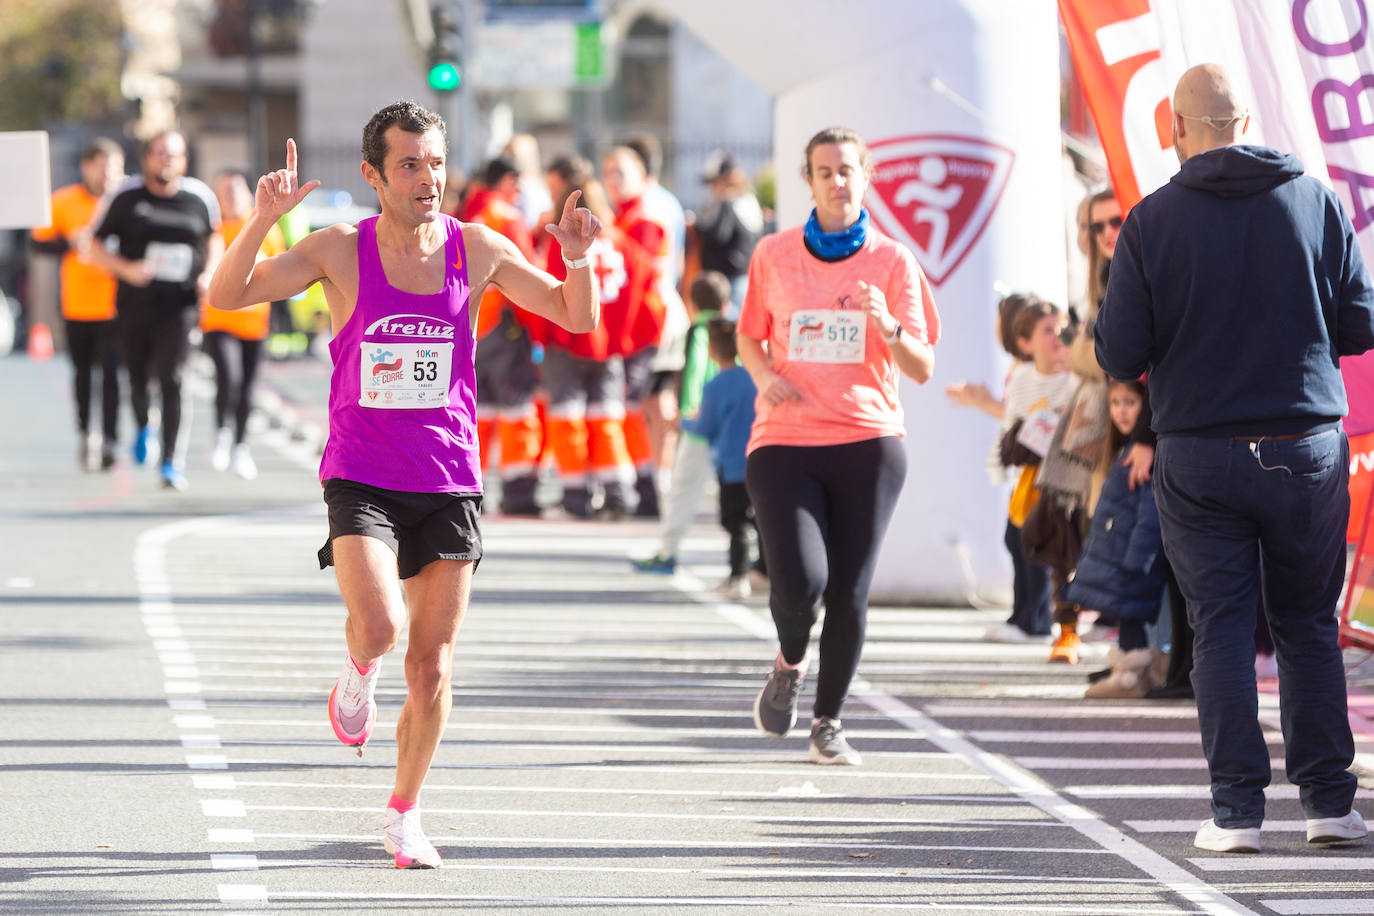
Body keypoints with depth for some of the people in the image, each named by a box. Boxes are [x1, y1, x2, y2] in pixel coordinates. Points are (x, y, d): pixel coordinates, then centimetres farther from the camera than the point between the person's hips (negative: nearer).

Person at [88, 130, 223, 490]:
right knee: (138, 378, 11)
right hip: (135, 304, 1)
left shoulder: (197, 204, 5)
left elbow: (214, 240, 23)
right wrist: (127, 269, -14)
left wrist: (209, 274, 5)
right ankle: (142, 427, 44)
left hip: (178, 306, -1)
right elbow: (96, 247, 3)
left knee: (171, 379, -13)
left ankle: (171, 460, -12)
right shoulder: (128, 201, 1)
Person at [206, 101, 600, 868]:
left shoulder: (477, 249, 0)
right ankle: (359, 675, 12)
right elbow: (228, 295, -7)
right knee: (378, 626, -25)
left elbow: (578, 318, 7)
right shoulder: (341, 251, -4)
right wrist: (262, 221, -23)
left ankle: (405, 813, 22)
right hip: (361, 479, -2)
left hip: (449, 483, 2)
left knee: (433, 666, 3)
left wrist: (580, 259, -13)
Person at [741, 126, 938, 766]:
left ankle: (828, 722, 17)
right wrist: (764, 375, -1)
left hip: (867, 442, 0)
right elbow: (748, 336, 21)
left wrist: (886, 324, -17)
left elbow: (922, 369, 2)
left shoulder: (892, 261, 4)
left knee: (850, 593, -2)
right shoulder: (773, 255, 7)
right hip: (784, 442, 0)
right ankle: (788, 666, 17)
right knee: (799, 580, -17)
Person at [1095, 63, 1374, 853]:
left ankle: (1238, 807, -2)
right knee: (1310, 625, 12)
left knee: (1222, 629, 4)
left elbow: (1119, 355, -6)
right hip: (1308, 449, 1)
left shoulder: (1153, 221, -6)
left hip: (1200, 455, -1)